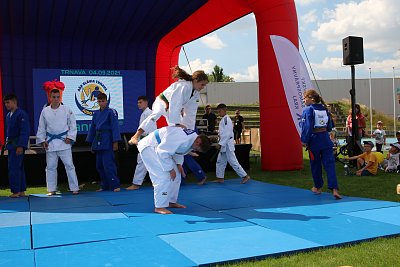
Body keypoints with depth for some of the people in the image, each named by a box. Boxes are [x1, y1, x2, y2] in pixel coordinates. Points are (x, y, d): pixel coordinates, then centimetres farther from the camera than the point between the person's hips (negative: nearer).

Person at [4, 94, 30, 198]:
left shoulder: (21, 114, -13)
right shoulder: (8, 115, 14)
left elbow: (25, 132, -17)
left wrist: (20, 146, -21)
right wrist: (7, 143, 17)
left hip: (18, 145, -9)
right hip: (11, 145, 9)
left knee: (14, 168, -10)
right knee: (19, 168, 13)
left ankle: (16, 191, -3)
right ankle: (21, 191, 19)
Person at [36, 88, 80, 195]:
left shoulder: (66, 110, -1)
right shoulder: (45, 111, 5)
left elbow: (72, 125, 1)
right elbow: (41, 128, 11)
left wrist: (70, 137, -7)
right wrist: (42, 140, 4)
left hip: (64, 142, -2)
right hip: (50, 143, 3)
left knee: (69, 165, -2)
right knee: (50, 167, 8)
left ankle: (74, 188, 5)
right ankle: (51, 189, 19)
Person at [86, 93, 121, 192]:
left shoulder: (111, 112, -5)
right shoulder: (96, 113, 13)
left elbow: (115, 127, -9)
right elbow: (92, 128, 17)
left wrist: (115, 142, -14)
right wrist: (91, 143, 16)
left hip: (107, 140, -7)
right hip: (98, 141, 7)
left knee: (108, 164, -11)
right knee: (99, 165, 9)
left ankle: (115, 185, -5)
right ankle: (105, 186, 19)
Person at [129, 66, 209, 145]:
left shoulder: (196, 94, -6)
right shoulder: (183, 86, -31)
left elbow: (191, 114, -4)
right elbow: (175, 105, -38)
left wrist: (189, 129, -7)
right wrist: (177, 123, -39)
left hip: (174, 109, 9)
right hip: (162, 103, -9)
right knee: (156, 114, -38)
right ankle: (135, 137, -51)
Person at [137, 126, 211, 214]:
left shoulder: (193, 137, -4)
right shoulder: (181, 138, -36)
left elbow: (179, 151, 12)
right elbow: (162, 151, -32)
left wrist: (179, 164, -1)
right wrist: (170, 169, -25)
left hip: (160, 147, 10)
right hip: (149, 148, -10)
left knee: (176, 175, 8)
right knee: (164, 176, -18)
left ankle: (171, 202, 21)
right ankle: (159, 207, -10)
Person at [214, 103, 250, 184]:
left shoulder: (226, 120, -17)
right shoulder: (223, 119, 14)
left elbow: (227, 134, -24)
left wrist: (220, 144, -22)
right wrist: (220, 143, 19)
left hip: (227, 145, -10)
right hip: (224, 145, 10)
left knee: (233, 161, -8)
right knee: (220, 161, 14)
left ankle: (245, 176, -2)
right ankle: (220, 178, 23)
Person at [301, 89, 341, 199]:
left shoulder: (308, 110, -11)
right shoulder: (325, 109, 8)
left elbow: (307, 127, -16)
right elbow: (330, 126, 13)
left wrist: (304, 140, -9)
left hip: (314, 140, -4)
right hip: (326, 140, 4)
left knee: (315, 165, 13)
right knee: (329, 164, -1)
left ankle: (318, 187, 28)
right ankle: (335, 189, -13)